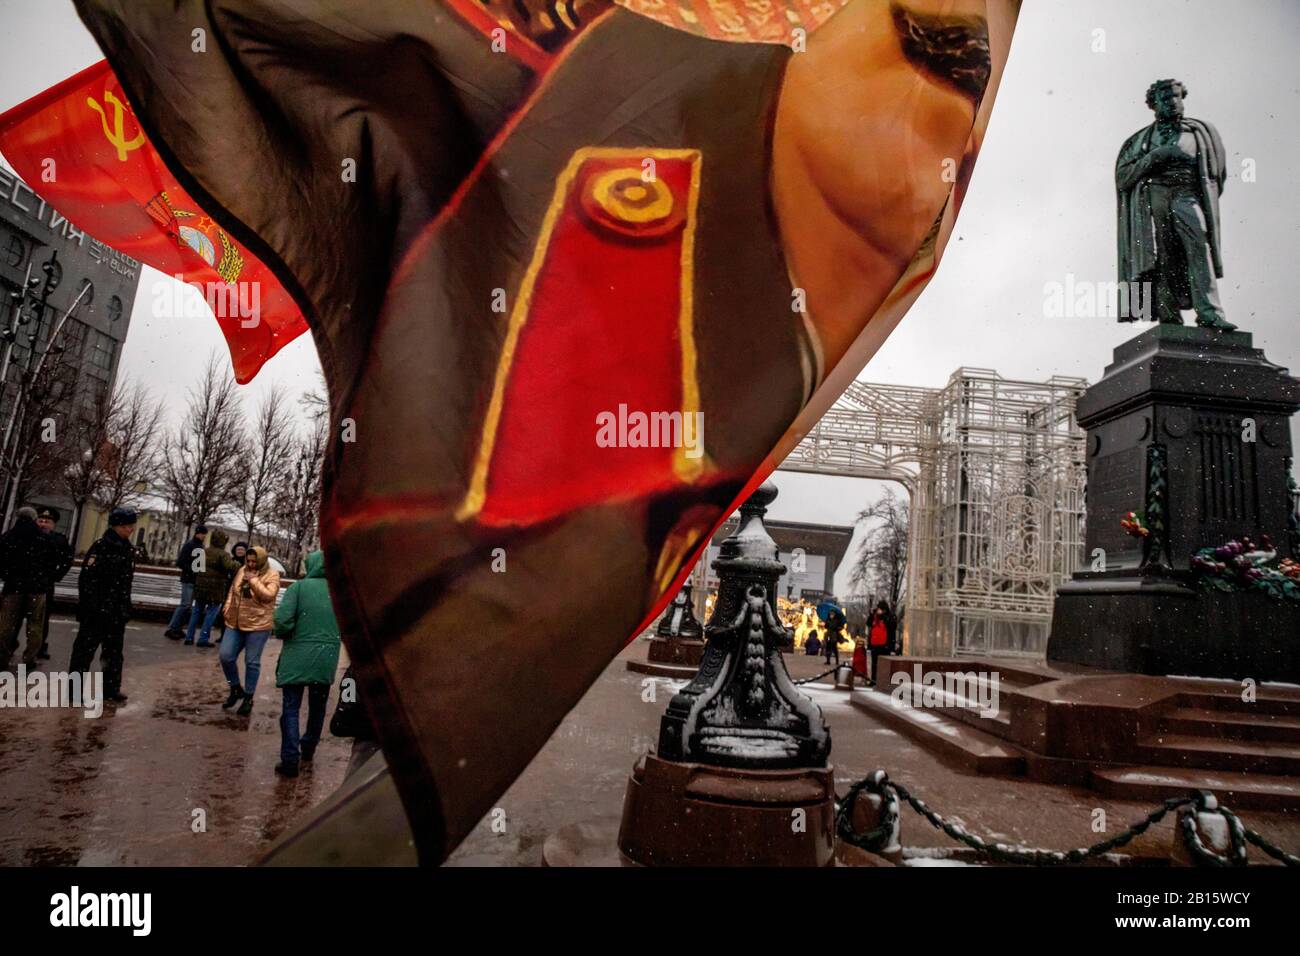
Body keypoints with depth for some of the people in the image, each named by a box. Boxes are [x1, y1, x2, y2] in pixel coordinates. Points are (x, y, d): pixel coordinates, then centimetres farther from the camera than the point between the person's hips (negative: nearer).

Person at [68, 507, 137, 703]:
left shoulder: (129, 551, 10)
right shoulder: (101, 547, -13)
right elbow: (87, 579, -17)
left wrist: (126, 609, 13)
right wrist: (92, 607, -20)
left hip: (117, 612, 7)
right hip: (96, 611, -7)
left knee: (115, 651, 13)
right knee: (85, 648, 2)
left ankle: (111, 689, 22)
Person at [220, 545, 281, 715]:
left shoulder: (272, 575, -8)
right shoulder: (242, 570, 8)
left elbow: (268, 595, -19)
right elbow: (232, 589, 20)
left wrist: (253, 580, -21)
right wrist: (228, 605, 6)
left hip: (258, 625, -5)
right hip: (235, 623, 5)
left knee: (252, 662, 2)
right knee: (226, 656, 0)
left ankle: (248, 698, 16)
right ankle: (236, 688, 22)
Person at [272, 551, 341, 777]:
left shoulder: (299, 586, -9)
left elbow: (282, 620, -17)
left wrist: (283, 635, 3)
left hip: (298, 657, -3)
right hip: (327, 659, 3)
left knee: (291, 708, 5)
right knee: (318, 706, 21)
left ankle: (290, 760, -1)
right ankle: (309, 748, 36)